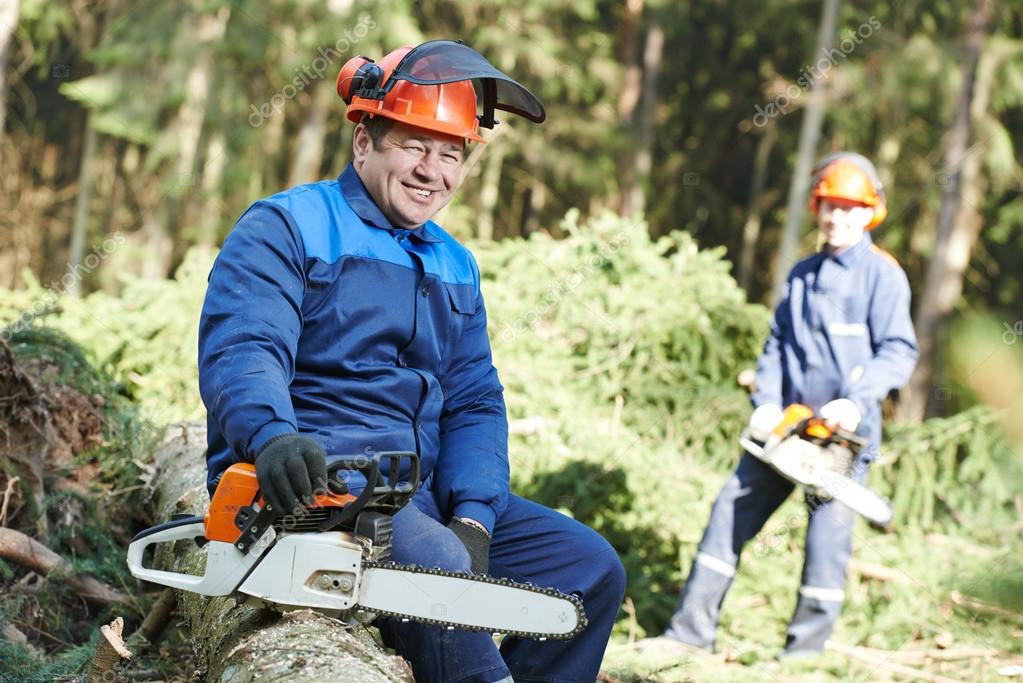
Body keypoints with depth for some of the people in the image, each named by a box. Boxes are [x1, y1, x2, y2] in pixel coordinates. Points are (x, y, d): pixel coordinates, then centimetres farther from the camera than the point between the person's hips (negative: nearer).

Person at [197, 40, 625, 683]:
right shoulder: (288, 227, -3)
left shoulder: (455, 267, 19)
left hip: (425, 491, 8)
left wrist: (473, 519, -7)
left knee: (591, 568, -1)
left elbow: (475, 406, 11)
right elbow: (240, 350, -20)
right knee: (432, 560, -35)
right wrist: (272, 436, -42)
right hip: (311, 481, -7)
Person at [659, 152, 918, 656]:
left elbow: (899, 351, -11)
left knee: (828, 532, -5)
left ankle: (805, 652, 4)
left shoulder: (882, 275, -4)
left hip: (845, 430, -6)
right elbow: (777, 344, 14)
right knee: (734, 511, 4)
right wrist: (766, 402, -1)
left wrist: (857, 401, -24)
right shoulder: (802, 275, 16)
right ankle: (691, 631, 10)